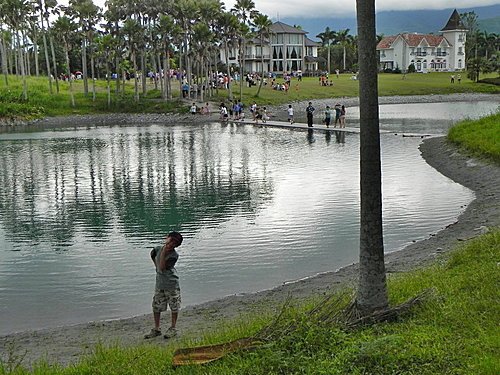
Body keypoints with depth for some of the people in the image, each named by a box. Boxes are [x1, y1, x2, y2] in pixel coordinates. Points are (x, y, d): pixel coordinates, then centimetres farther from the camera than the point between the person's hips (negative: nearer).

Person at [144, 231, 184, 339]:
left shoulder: (174, 255, -19)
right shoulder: (158, 249, -4)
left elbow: (162, 267, -26)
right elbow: (152, 255, 21)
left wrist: (164, 252, -29)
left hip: (171, 284, -5)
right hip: (159, 283, 5)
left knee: (174, 307, 6)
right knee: (156, 307, 9)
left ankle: (173, 328, 20)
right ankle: (156, 329, 22)